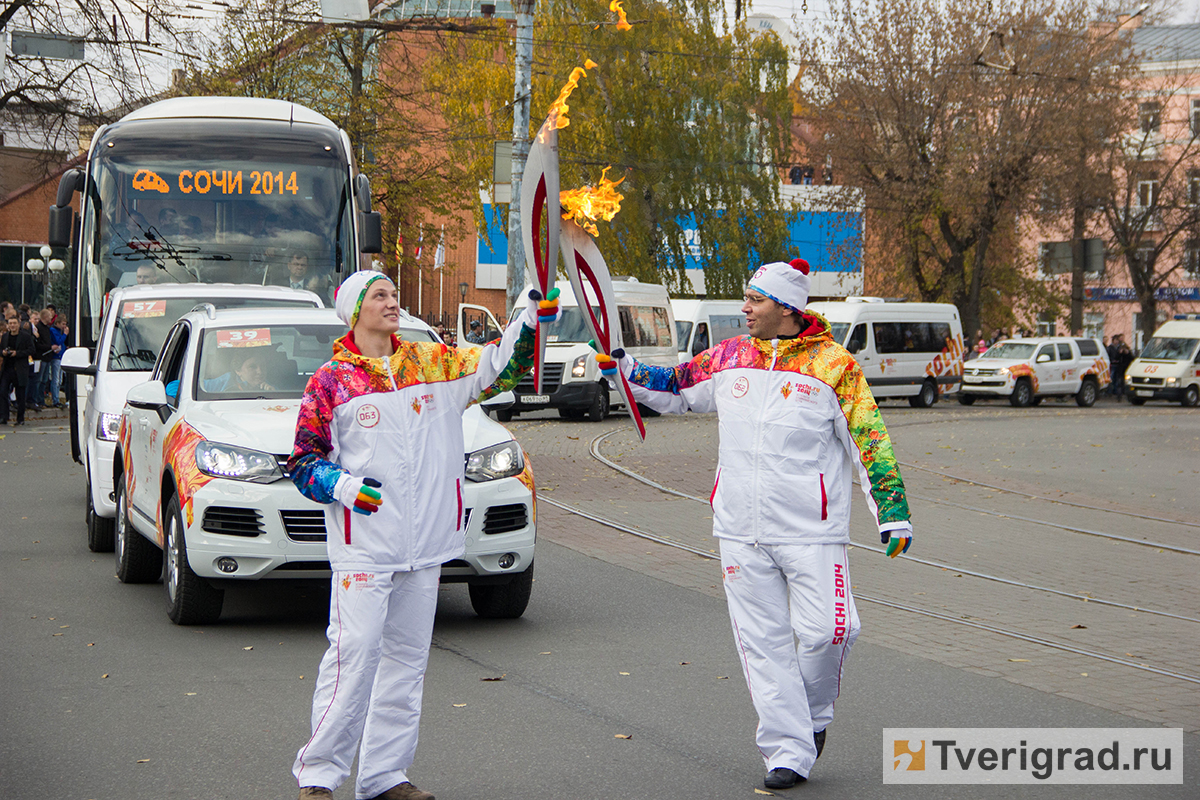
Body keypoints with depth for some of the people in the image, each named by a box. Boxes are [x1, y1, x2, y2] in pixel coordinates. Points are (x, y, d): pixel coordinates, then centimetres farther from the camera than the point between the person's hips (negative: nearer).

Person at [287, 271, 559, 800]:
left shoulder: (431, 364, 9)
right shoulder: (331, 381, -1)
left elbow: (498, 365, 5)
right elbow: (302, 462, 1)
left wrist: (532, 320, -11)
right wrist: (342, 486, -16)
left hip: (423, 547, 5)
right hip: (363, 547, -5)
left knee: (406, 657, 9)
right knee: (353, 656, -10)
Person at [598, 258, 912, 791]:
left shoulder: (833, 364, -5)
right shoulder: (728, 359, 7)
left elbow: (869, 440, -4)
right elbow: (673, 390, 20)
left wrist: (892, 509, -8)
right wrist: (623, 368, 4)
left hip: (812, 528, -4)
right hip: (741, 528, 4)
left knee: (825, 630, -9)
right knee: (763, 642, 3)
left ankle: (814, 713, 21)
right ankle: (787, 752, 9)